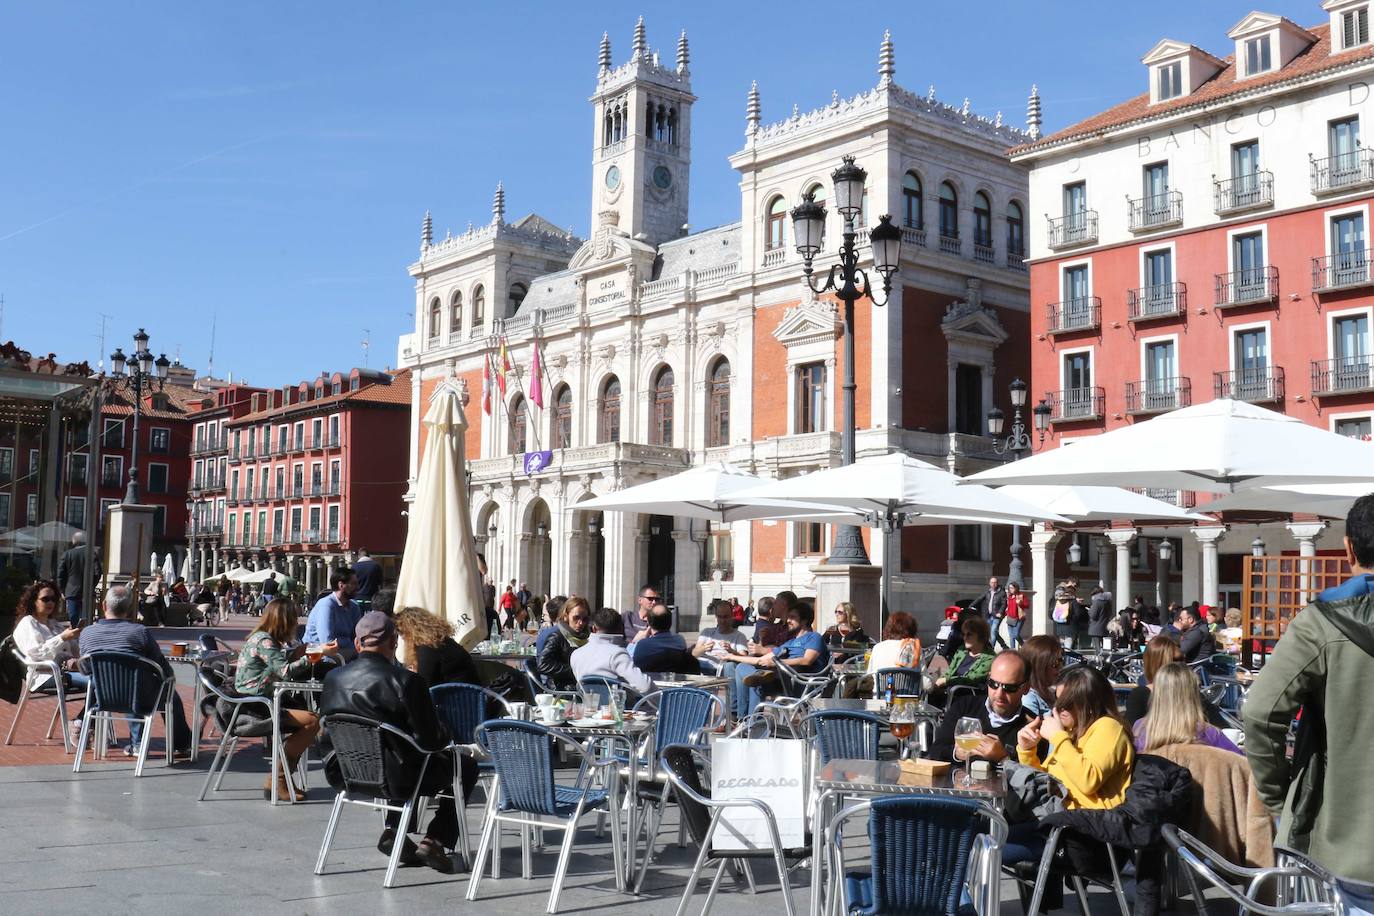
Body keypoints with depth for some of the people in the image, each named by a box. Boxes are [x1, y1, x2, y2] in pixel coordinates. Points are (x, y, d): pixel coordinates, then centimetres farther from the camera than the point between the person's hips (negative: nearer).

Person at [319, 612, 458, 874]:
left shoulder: (332, 678, -4)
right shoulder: (406, 681, -21)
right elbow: (431, 740, -18)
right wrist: (446, 736, 6)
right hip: (395, 778, -6)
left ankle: (393, 831, 19)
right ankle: (433, 842, 7)